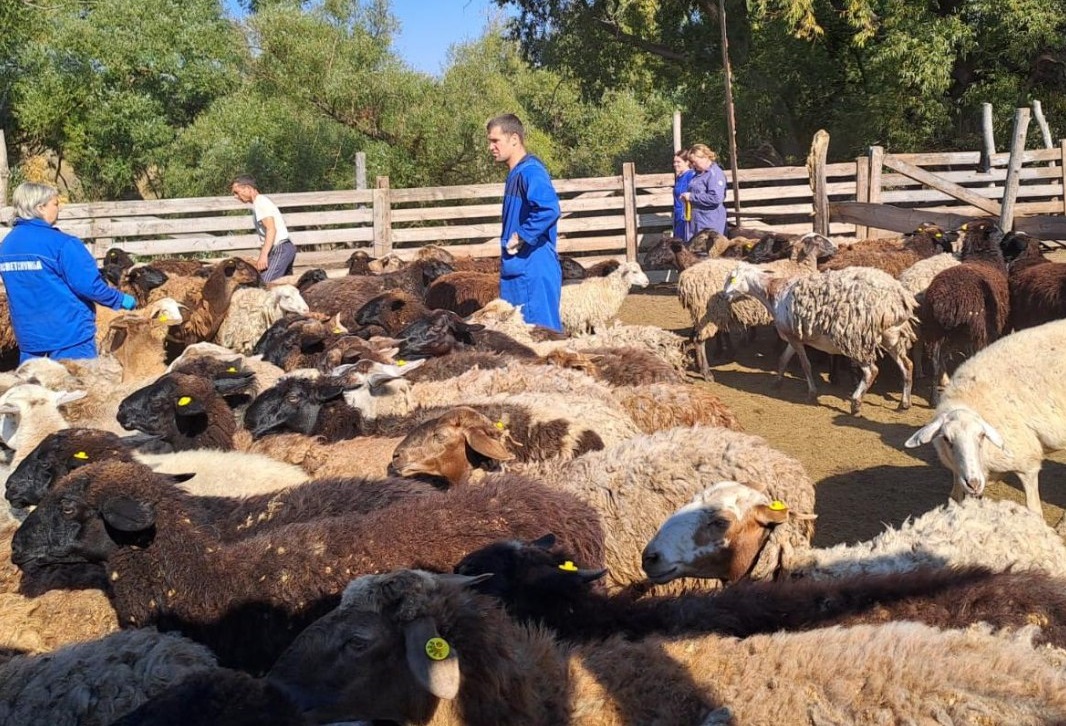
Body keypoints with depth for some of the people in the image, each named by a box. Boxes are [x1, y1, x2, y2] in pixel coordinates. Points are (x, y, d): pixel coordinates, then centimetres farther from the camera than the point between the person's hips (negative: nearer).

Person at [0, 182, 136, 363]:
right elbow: (89, 285, -17)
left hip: (28, 336, 7)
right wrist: (121, 300, -2)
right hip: (69, 333, -7)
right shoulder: (61, 243, -16)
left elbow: (19, 289, 15)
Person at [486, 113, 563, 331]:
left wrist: (522, 237, -22)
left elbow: (548, 209, -32)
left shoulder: (530, 171, -16)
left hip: (533, 269, -10)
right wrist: (510, 239, 10)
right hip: (515, 269, 10)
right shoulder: (516, 173, 14)